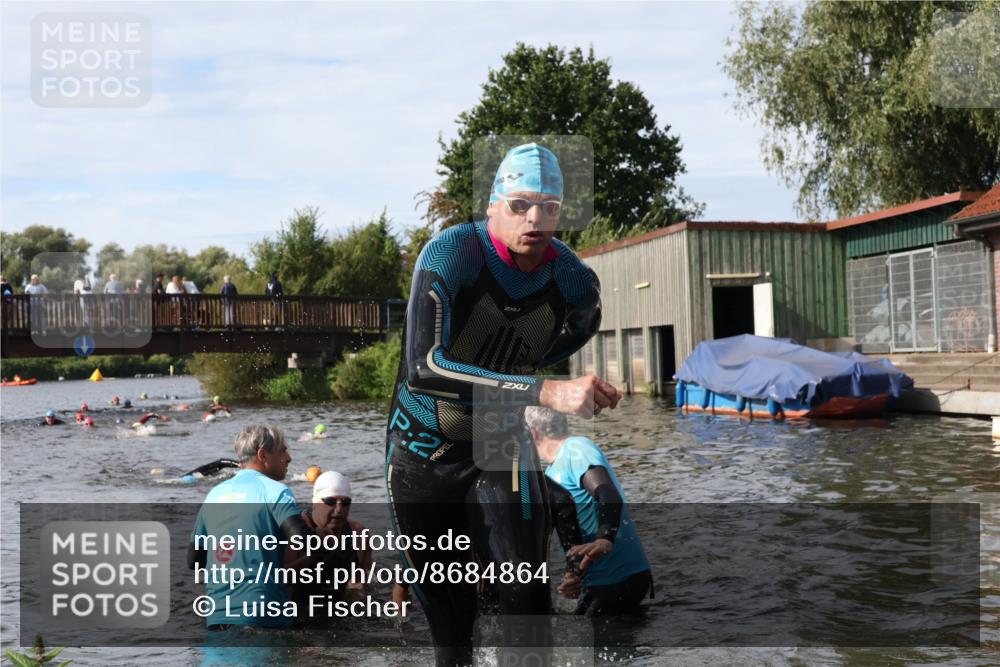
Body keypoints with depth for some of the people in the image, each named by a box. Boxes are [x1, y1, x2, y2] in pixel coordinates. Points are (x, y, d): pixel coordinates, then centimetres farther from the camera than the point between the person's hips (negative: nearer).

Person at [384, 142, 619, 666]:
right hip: (421, 446, -1)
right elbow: (423, 367, -39)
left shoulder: (576, 284, -14)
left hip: (501, 446, 1)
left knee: (525, 599, -12)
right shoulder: (450, 255, -24)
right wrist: (544, 391, -46)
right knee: (444, 606, 11)